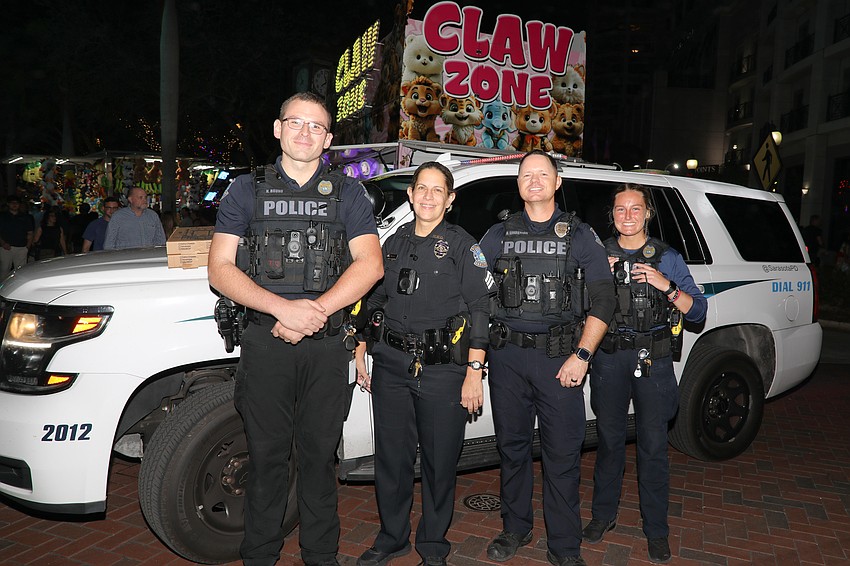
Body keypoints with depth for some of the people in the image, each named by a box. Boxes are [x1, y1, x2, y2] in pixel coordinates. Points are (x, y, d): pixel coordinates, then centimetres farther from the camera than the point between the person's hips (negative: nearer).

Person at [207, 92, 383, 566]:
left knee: (320, 456, 10)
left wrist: (314, 312, -15)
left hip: (328, 348, 0)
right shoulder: (247, 191, 8)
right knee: (267, 457, 8)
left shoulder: (348, 194, 8)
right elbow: (220, 269, 0)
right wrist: (284, 308, -15)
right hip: (265, 345, 0)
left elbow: (370, 265, -3)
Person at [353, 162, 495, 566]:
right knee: (391, 457, 11)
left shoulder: (463, 246, 0)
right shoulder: (393, 245, 13)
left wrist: (474, 373, -11)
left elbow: (479, 312, -5)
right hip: (390, 365, 4)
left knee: (440, 461, 6)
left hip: (443, 368, -3)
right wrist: (360, 354, 15)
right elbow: (373, 302, 19)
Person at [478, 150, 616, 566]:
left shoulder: (581, 236, 5)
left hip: (559, 357, -2)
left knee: (563, 453, 2)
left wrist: (581, 355, -8)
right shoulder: (498, 235, 10)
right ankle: (515, 529, 31)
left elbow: (603, 300, 2)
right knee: (512, 446, 12)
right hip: (507, 356, 2)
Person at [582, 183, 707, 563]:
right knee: (609, 439, 10)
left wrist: (667, 287, -14)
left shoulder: (667, 258, 6)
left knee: (653, 445, 2)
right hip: (608, 358, 1)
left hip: (653, 360, -1)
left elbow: (697, 310, 2)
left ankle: (656, 530, 16)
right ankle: (604, 515, 25)